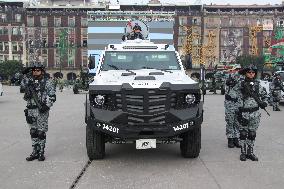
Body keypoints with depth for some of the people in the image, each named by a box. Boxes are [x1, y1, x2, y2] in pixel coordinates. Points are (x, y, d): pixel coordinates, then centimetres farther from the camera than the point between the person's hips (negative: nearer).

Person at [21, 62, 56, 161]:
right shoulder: (30, 81, 16)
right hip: (31, 110, 5)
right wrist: (27, 76, -10)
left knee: (41, 132, -1)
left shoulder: (47, 82, -1)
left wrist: (46, 105, -18)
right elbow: (23, 84, -1)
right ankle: (35, 152, 18)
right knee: (33, 132, 9)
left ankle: (41, 152, 8)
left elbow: (52, 96, -7)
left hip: (42, 110, -5)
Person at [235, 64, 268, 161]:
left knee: (252, 134, 9)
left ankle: (250, 152, 20)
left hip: (255, 113, 3)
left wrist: (264, 102, 3)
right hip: (243, 112, -3)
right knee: (243, 134, 3)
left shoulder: (257, 84, 5)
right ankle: (243, 153, 15)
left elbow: (264, 94, 18)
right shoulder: (240, 84, -4)